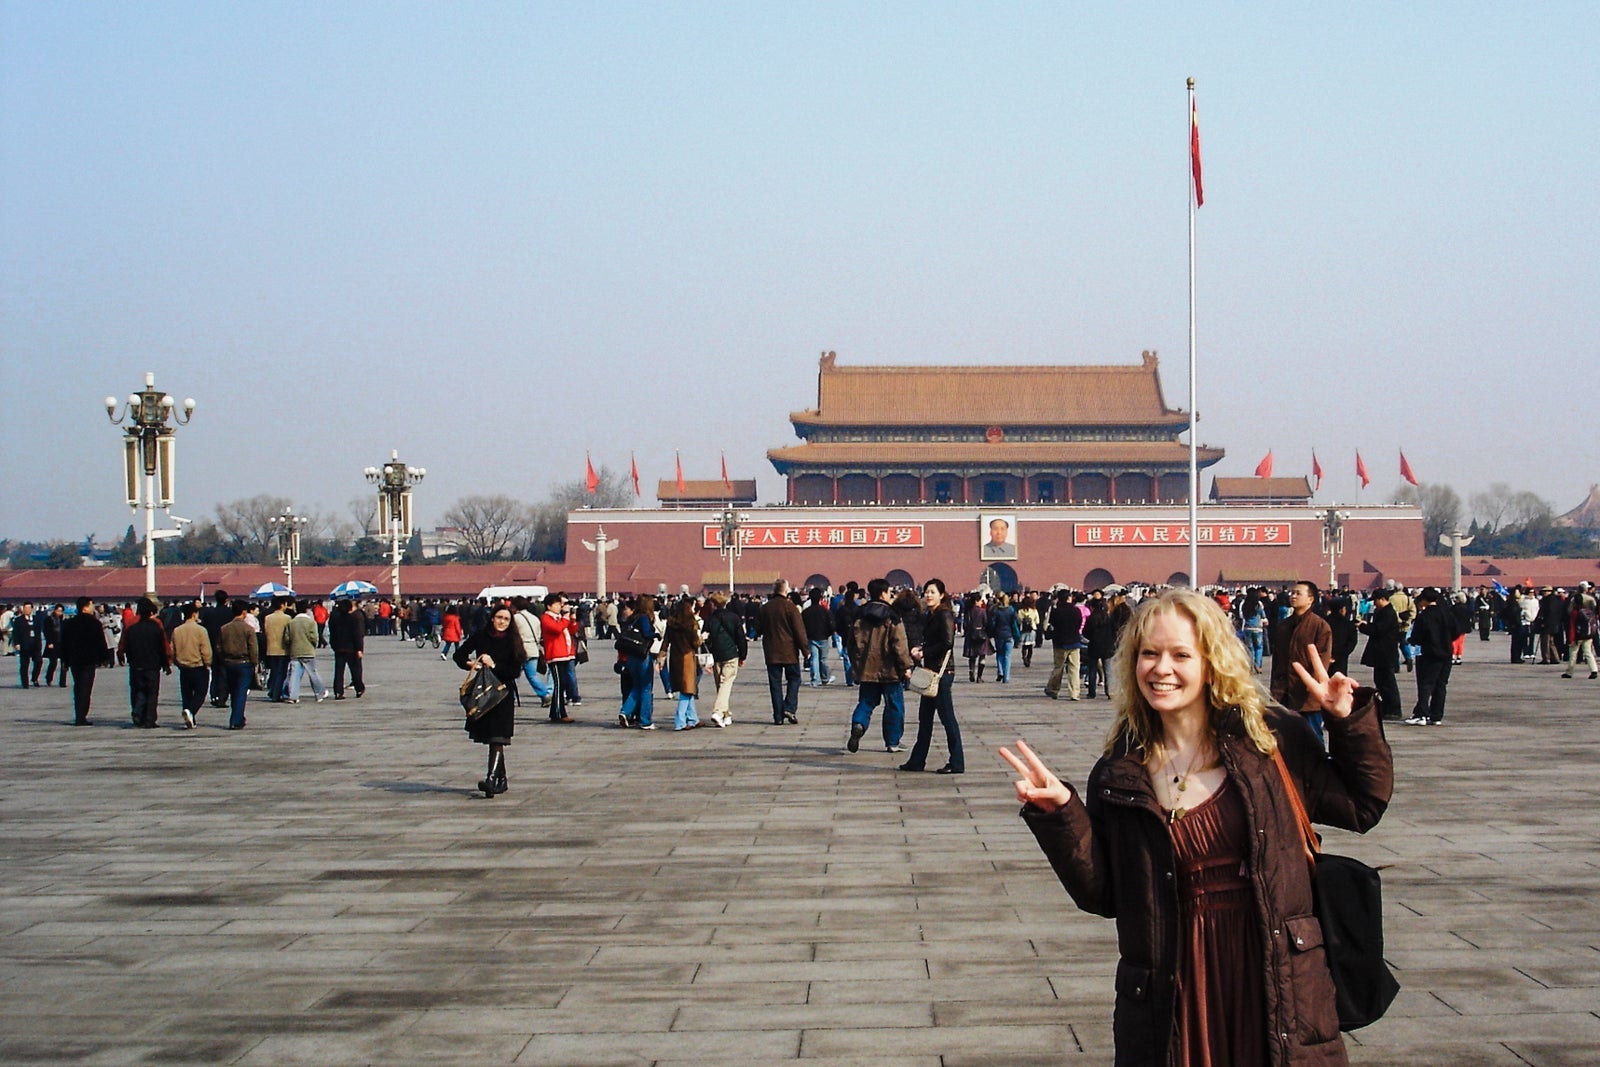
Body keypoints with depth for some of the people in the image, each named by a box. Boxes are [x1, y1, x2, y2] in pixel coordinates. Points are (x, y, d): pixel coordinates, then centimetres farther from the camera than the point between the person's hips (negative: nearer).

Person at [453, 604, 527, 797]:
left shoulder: (513, 642, -2)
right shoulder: (481, 637, 4)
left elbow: (515, 671, -7)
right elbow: (460, 655, 8)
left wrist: (494, 665, -18)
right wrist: (470, 664, -12)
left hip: (504, 695, -3)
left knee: (497, 738, -13)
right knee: (488, 737, 9)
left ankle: (491, 778, -23)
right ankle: (501, 779, 20)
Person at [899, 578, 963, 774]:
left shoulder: (944, 615, -12)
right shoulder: (931, 616, 15)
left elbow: (947, 643, -21)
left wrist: (923, 653, -13)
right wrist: (919, 650, 3)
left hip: (942, 671, -10)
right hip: (932, 671, 10)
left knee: (947, 717, -6)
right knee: (925, 717, 13)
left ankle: (957, 763, -2)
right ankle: (917, 761, 20)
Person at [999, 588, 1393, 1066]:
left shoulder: (1273, 739, 0)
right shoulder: (1118, 775, 2)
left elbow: (1362, 804, 10)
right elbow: (1101, 894, 3)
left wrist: (1350, 722, -1)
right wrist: (1060, 814, -7)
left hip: (1280, 985, 0)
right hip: (1174, 990, 0)